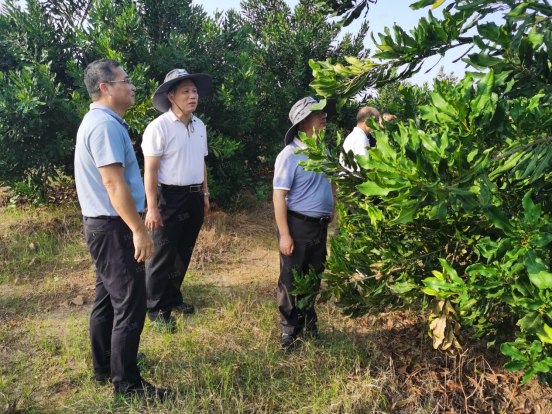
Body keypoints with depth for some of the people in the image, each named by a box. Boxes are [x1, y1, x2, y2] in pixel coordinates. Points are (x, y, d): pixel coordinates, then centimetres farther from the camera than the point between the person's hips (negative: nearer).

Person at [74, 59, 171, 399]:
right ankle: (127, 382, 6)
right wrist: (139, 230, -24)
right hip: (113, 227, -11)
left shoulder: (102, 122, 15)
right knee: (130, 303, -4)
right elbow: (114, 184, -25)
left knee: (108, 297, 18)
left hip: (104, 225, 11)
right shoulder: (105, 125, -19)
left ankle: (104, 366, 31)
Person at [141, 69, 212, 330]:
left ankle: (173, 298, 34)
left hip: (194, 197, 7)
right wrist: (152, 208, -18)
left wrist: (204, 193, 17)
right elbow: (150, 171, -16)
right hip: (169, 197, -7)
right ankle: (157, 310, 16)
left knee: (183, 253, 17)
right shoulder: (158, 127, -15)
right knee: (163, 256, 3)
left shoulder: (199, 126, 8)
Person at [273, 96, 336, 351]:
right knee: (291, 280, 5)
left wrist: (333, 218, 14)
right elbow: (279, 196, -18)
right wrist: (284, 234, -21)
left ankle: (308, 322, 35)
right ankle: (289, 329, 20)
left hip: (320, 226, 7)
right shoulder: (290, 155, -15)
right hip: (297, 225, -7)